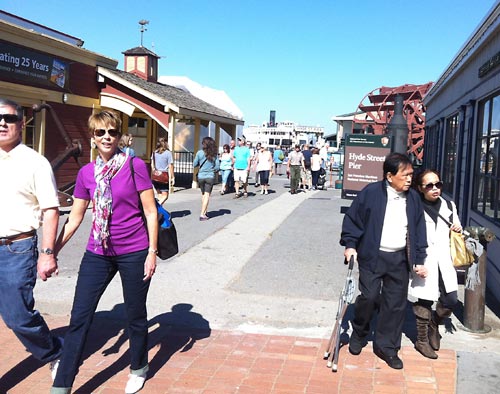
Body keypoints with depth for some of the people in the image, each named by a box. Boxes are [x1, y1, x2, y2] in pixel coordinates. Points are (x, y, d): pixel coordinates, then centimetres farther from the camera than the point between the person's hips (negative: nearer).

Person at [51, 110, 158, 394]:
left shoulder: (135, 165, -7)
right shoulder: (86, 173, 3)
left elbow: (151, 211, -6)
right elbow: (75, 218, 9)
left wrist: (152, 251, -10)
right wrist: (53, 252, 7)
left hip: (134, 253, -3)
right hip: (98, 253, 3)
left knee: (136, 316, 11)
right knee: (79, 317, 2)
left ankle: (139, 369, 35)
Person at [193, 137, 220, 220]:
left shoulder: (199, 153, -6)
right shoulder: (214, 154, -4)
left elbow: (194, 165, -1)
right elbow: (217, 167, -5)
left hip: (201, 176, 1)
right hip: (210, 176, -1)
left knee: (203, 194, 18)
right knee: (207, 195, 0)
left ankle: (205, 211, 26)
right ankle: (202, 214, -6)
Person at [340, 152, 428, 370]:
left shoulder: (413, 198, 5)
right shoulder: (371, 192, -8)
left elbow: (419, 230, 12)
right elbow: (352, 218, -1)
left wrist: (419, 260, 9)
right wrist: (350, 245, -6)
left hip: (400, 259, 4)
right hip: (372, 256, -4)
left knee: (396, 303, 6)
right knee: (368, 297, -4)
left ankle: (387, 347, 21)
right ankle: (358, 334, 25)